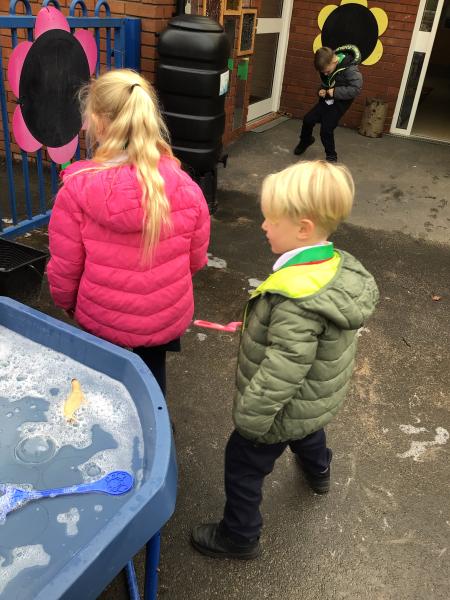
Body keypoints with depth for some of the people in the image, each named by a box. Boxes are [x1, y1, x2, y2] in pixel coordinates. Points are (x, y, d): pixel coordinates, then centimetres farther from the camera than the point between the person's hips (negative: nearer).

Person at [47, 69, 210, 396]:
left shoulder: (77, 189, -24)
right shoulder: (185, 188, -18)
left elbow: (64, 269, -13)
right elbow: (196, 259, -4)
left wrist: (67, 303, 9)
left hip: (102, 320, -1)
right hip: (167, 318, 2)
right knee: (151, 376, 29)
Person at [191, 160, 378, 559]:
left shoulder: (297, 301, -40)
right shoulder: (340, 266, -12)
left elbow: (281, 373, -33)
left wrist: (248, 418, -20)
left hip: (284, 409, -9)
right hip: (320, 398, 9)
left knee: (242, 467, 14)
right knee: (307, 431, 39)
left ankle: (239, 537, 38)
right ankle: (318, 471, 71)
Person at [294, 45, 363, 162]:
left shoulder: (350, 69, -26)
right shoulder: (327, 66, -3)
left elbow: (356, 89, -27)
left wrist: (335, 92, -28)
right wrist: (322, 90, -5)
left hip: (339, 103, -7)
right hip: (326, 99, 7)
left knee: (326, 130, -11)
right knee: (308, 120, 5)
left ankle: (331, 156, 10)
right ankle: (305, 140, 36)